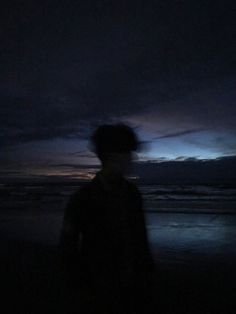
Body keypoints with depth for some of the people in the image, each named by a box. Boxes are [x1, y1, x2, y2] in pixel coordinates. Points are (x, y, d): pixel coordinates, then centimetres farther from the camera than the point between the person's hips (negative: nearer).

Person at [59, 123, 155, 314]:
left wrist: (147, 268, 7)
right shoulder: (82, 198, -18)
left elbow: (139, 233, 6)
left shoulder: (132, 192, -4)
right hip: (100, 287, -4)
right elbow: (68, 245, -9)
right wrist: (81, 287, -7)